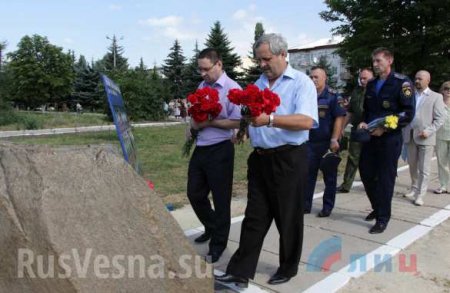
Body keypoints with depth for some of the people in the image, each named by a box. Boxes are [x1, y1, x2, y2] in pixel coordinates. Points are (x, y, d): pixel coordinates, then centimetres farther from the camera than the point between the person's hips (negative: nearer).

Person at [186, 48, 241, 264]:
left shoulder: (232, 89, -13)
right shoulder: (202, 86, 10)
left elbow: (237, 122, -18)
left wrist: (209, 122, -17)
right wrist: (194, 123, -1)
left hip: (219, 151, -7)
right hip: (200, 148, 8)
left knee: (220, 199, 6)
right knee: (195, 194, 16)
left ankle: (218, 243, 24)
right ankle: (211, 228, 41)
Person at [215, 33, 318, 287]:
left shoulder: (301, 82, -7)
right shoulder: (259, 84, 14)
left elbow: (306, 121, -21)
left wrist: (270, 120, -30)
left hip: (289, 159, -5)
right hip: (260, 158, 6)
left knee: (288, 219, 9)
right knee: (254, 218, 8)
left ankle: (288, 269, 28)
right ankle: (240, 272, 15)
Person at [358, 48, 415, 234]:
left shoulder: (402, 83, -7)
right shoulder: (371, 84, 13)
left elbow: (408, 113, -12)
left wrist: (384, 128, -19)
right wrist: (364, 122, 1)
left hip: (390, 138, -6)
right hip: (370, 137, 6)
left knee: (385, 178, -1)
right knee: (366, 173, 10)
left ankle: (383, 218, 11)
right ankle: (377, 208, 31)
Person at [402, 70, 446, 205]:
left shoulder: (436, 97, 1)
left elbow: (440, 118, -4)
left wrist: (428, 131, -16)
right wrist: (404, 132, 2)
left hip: (425, 138, -4)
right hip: (410, 136, 4)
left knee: (424, 168, -1)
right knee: (412, 165, 14)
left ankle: (420, 195, 3)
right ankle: (414, 188, 29)